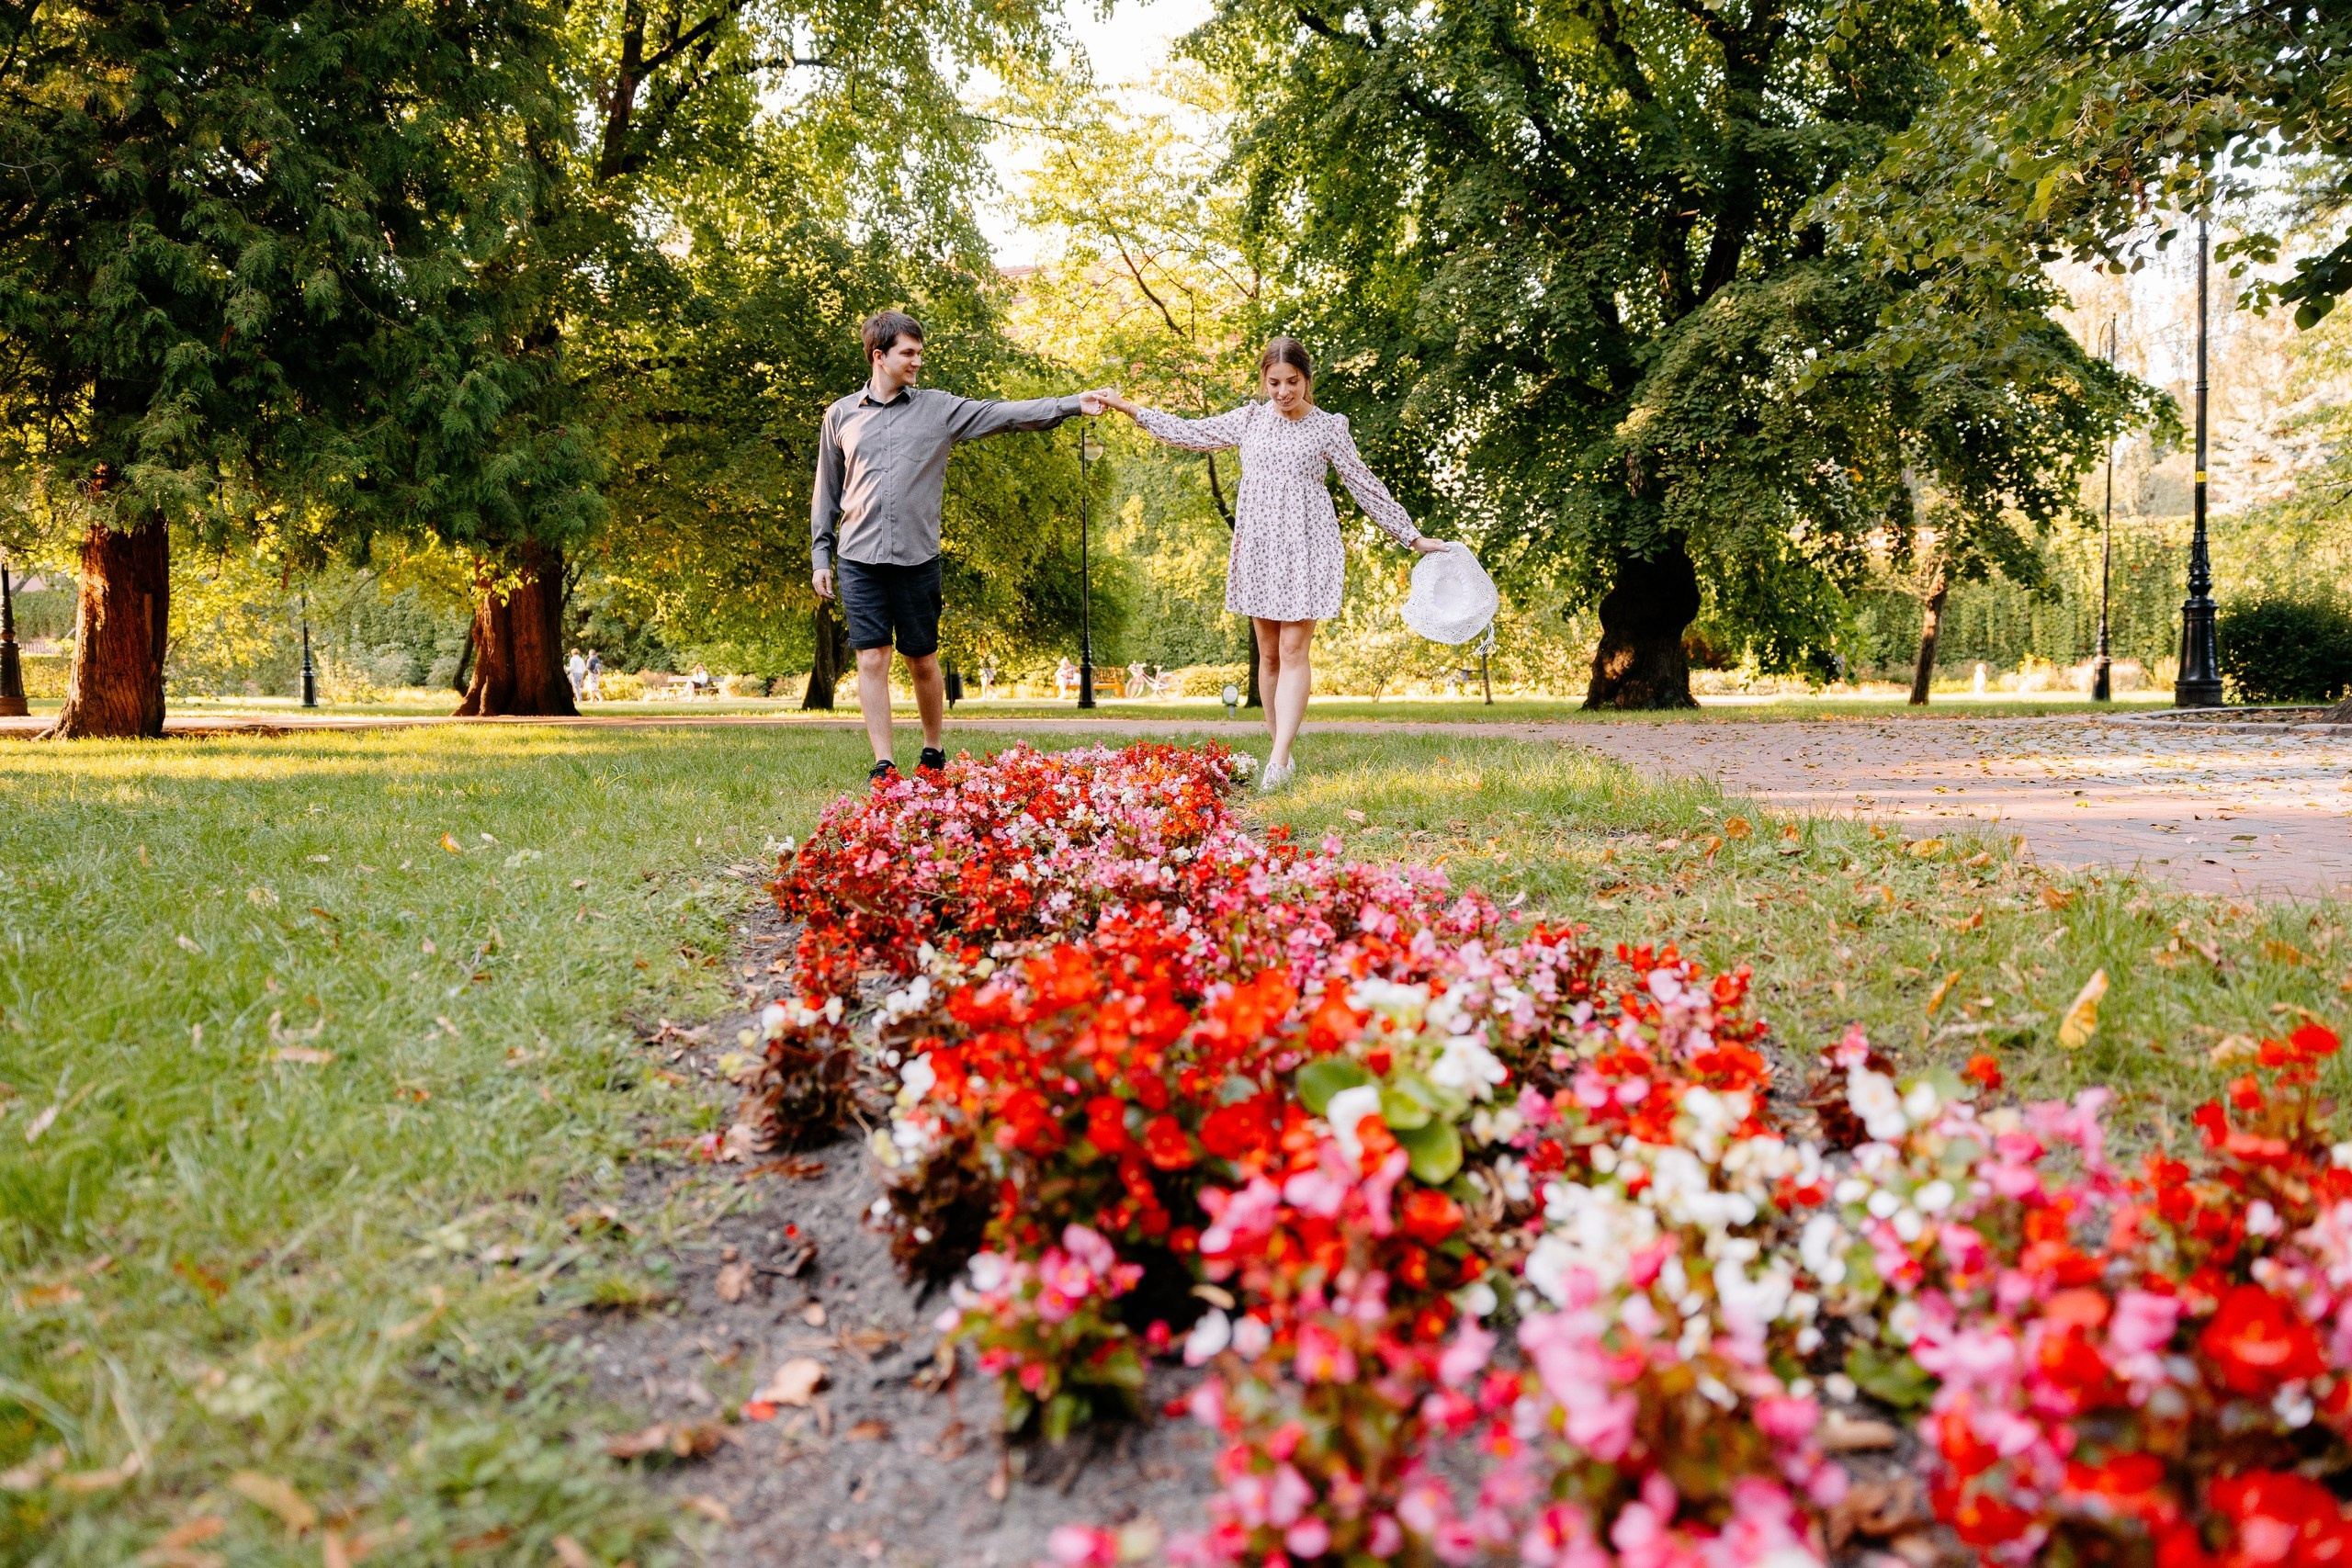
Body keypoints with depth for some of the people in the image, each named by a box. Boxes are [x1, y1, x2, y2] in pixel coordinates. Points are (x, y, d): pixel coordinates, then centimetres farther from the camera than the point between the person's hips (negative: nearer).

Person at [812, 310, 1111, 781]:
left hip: (917, 557, 0)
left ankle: (933, 753, 25)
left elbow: (1007, 414, -1)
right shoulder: (841, 415, 9)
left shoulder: (938, 409, 6)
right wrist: (820, 556, 11)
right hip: (859, 560, 0)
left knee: (922, 662, 7)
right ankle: (883, 765, 4)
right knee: (872, 660, -2)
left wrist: (1072, 405, -11)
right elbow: (827, 492, 14)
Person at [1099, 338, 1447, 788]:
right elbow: (1190, 433, 15)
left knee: (1294, 649, -11)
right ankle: (1281, 751, 13)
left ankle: (1279, 761, -18)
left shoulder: (1327, 427, 1)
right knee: (1268, 653, 5)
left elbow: (1365, 485, 6)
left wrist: (1412, 536, 6)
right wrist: (1127, 407, 14)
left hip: (1306, 547, -4)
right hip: (1258, 545, 4)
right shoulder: (1250, 420, 9)